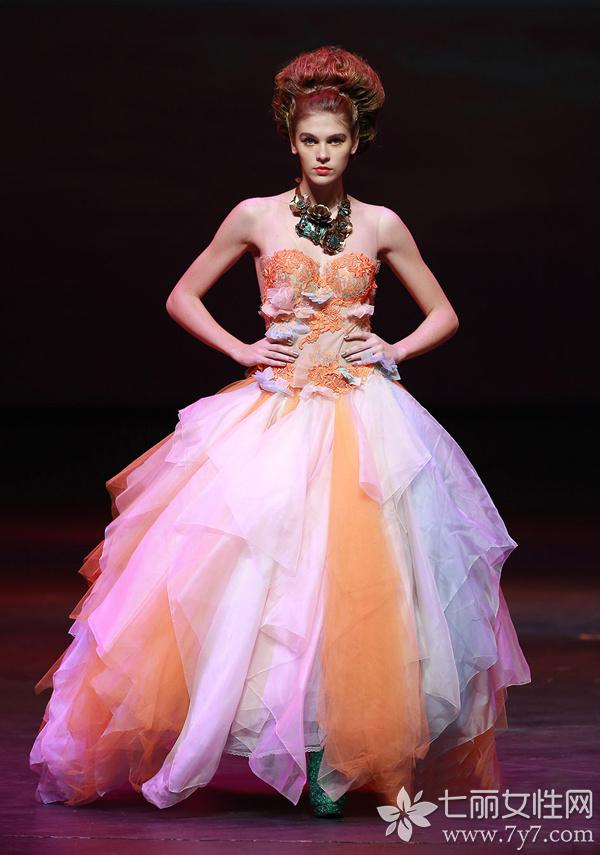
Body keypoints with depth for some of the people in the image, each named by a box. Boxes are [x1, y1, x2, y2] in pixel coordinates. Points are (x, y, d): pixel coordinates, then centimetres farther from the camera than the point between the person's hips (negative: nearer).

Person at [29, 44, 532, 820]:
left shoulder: (380, 226, 8)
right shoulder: (257, 217, 6)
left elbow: (444, 316, 18)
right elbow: (182, 298, 13)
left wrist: (393, 351, 1)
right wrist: (241, 350, 1)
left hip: (363, 419, 0)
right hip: (271, 417, 0)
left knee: (354, 586, -10)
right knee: (264, 574, -11)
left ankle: (334, 756, -3)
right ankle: (286, 744, 0)